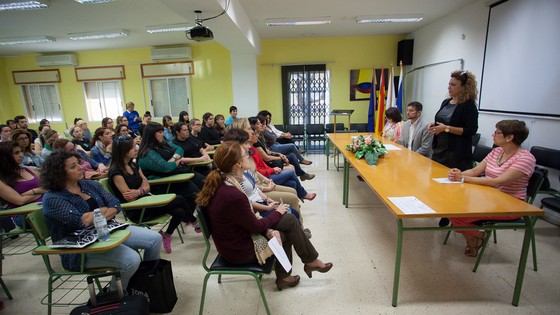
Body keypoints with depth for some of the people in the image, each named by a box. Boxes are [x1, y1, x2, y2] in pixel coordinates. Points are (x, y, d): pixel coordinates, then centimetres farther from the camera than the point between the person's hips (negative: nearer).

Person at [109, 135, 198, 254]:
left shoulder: (134, 165, 9)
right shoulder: (115, 171, -15)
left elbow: (147, 187, 5)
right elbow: (129, 198, -18)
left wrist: (138, 191, -16)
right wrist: (142, 187, -3)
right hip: (136, 211, -7)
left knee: (179, 212, -15)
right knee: (179, 200, -15)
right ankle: (194, 222, 12)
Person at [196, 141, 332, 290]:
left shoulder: (220, 183, -7)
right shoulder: (233, 195, -35)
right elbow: (255, 226, -20)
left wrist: (268, 230, -10)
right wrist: (277, 213, -3)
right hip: (240, 251, -8)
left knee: (290, 220, 7)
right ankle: (311, 261, 29)